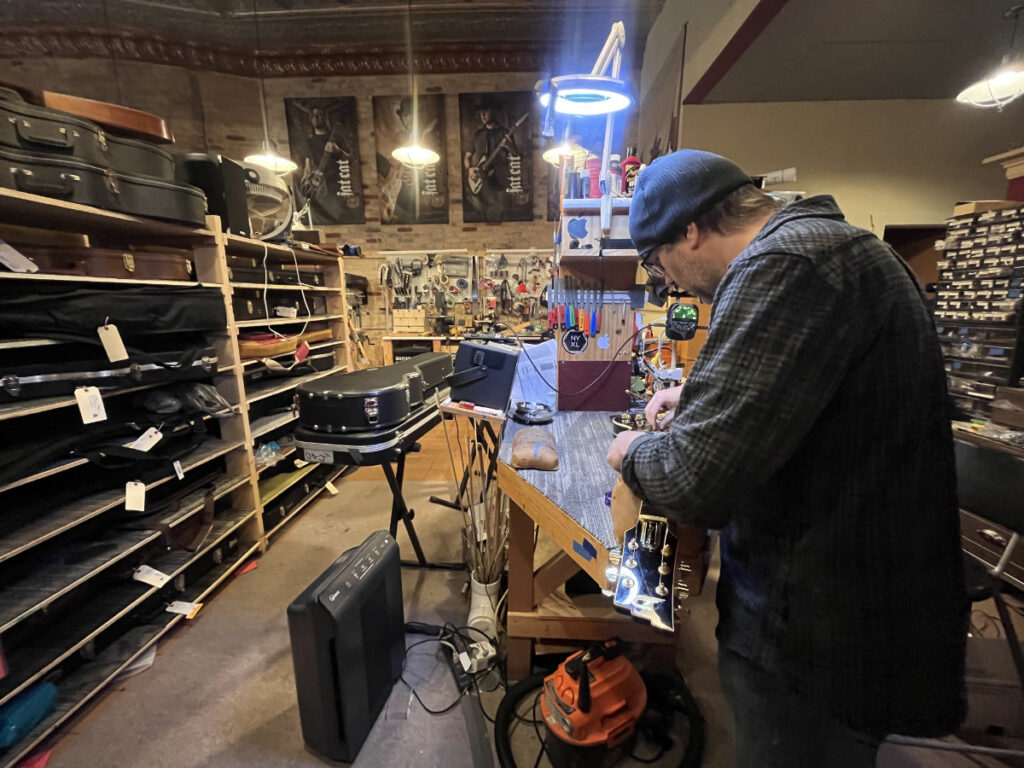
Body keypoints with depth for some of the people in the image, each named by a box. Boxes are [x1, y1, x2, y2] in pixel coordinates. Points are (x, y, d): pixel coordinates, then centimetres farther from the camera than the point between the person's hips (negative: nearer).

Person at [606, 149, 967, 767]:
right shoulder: (823, 241, 8)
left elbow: (697, 483, -32)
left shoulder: (783, 264, -27)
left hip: (818, 633, -9)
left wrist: (634, 451, -12)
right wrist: (697, 397, 13)